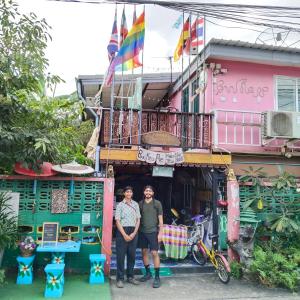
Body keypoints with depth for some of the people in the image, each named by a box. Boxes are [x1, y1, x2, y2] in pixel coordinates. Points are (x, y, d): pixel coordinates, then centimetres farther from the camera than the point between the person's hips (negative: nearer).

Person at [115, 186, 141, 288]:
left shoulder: (136, 204, 8)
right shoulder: (120, 205, -2)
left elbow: (138, 220, 8)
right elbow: (117, 221, -5)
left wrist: (134, 233, -4)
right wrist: (124, 235, -11)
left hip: (133, 232, 3)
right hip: (122, 231, -3)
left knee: (132, 255, 9)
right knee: (121, 255, -1)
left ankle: (130, 277, 22)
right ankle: (120, 279, 8)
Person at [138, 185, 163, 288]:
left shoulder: (157, 203, -1)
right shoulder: (140, 203, 7)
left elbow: (160, 219, -1)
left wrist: (160, 233, -7)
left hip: (153, 232, -4)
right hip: (142, 232, 4)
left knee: (154, 253, -7)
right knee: (144, 252, 11)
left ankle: (157, 277, 2)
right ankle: (148, 273, 28)